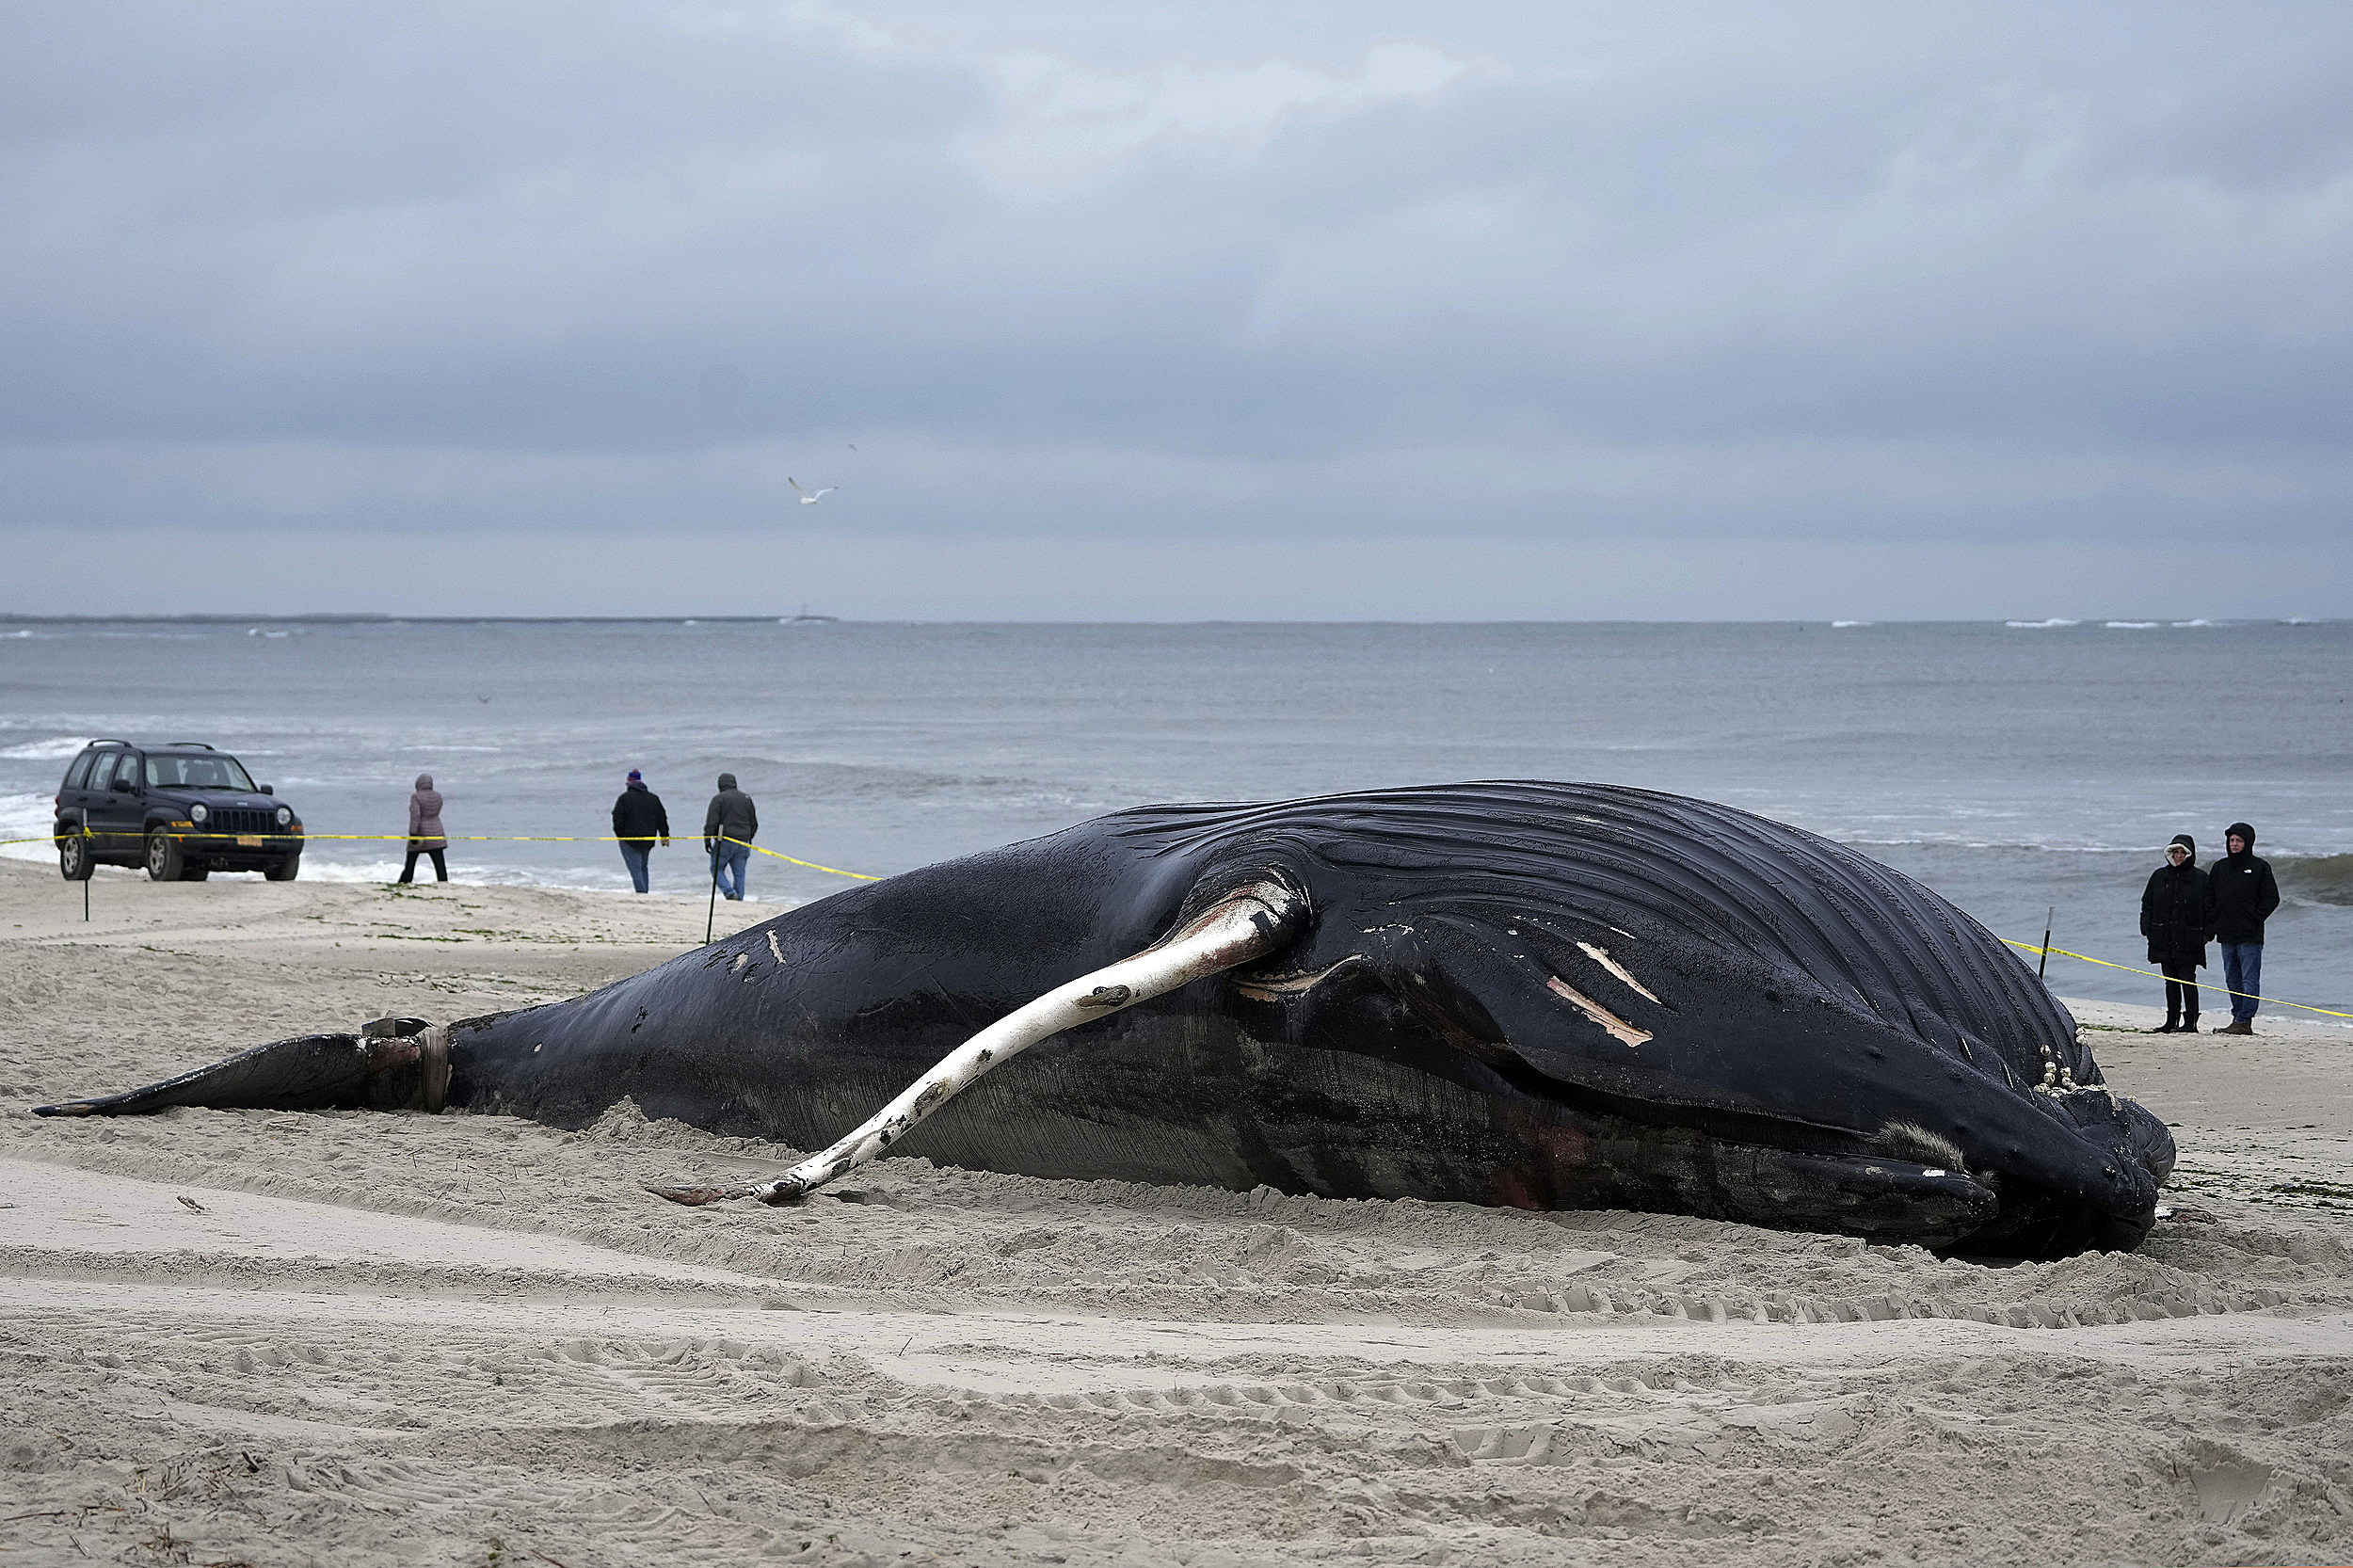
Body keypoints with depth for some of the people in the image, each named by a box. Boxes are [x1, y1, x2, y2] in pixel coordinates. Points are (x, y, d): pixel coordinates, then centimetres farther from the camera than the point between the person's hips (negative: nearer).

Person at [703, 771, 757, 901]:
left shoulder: (718, 799, -6)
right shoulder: (746, 798, 12)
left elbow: (711, 822, -11)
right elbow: (754, 823, 18)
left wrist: (707, 840, -2)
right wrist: (748, 839, 28)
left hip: (725, 842, -5)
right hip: (743, 843, 5)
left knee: (716, 869, 7)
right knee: (739, 873, 9)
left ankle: (729, 892, -13)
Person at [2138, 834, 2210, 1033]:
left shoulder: (2200, 878, 0)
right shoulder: (2159, 876, 10)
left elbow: (2209, 909, 1)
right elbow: (2147, 903, 14)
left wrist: (2207, 933, -8)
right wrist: (2146, 927, 2)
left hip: (2188, 940, -4)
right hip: (2164, 939, 4)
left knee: (2187, 980, -5)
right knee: (2171, 981, 9)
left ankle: (2190, 1021, -2)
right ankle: (2172, 1021, 14)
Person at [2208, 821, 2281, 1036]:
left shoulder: (2260, 868, -1)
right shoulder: (2220, 867, 13)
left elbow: (2272, 898, -1)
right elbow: (2209, 897, 19)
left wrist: (2255, 918, -11)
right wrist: (2212, 922, 7)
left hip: (2250, 935, -6)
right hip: (2226, 934, 6)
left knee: (2250, 980, -7)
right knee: (2232, 980, 9)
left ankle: (2244, 1021, -11)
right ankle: (2239, 1017, 14)